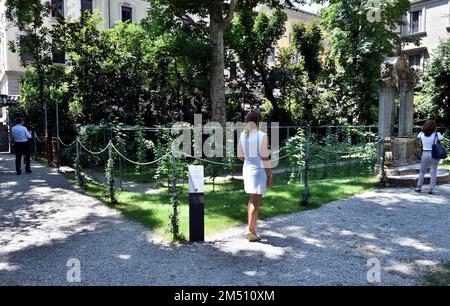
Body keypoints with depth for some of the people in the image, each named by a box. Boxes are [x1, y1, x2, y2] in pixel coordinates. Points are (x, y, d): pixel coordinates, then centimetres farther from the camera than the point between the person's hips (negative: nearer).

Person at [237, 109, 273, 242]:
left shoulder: (242, 135, 3)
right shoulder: (261, 135, -13)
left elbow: (240, 156, 8)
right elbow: (265, 158, -13)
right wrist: (270, 176, -7)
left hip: (247, 168, 6)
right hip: (259, 170, -6)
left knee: (253, 199, 21)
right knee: (256, 201, 2)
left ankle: (250, 228, 28)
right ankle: (251, 231, 6)